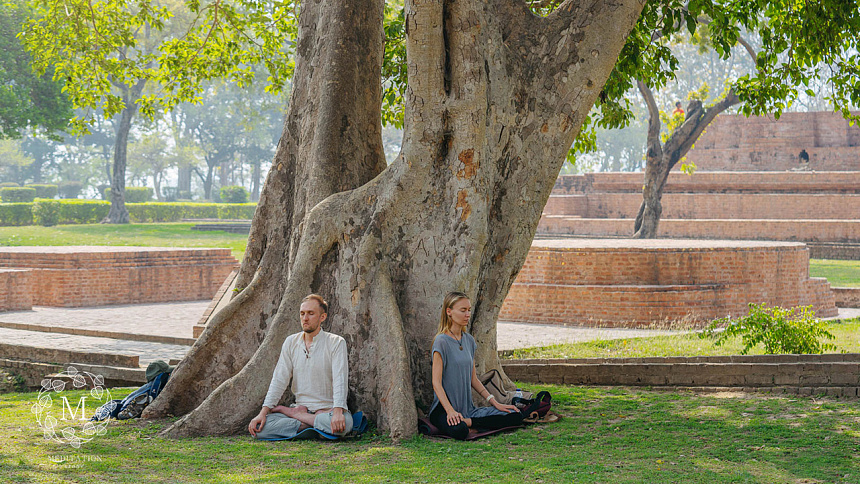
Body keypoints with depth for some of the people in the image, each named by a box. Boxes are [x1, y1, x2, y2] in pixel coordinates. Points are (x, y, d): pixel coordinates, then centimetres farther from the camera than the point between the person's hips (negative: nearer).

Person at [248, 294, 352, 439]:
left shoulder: (336, 343, -4)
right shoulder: (291, 342, 9)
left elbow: (340, 380, -17)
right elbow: (279, 380, 3)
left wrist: (337, 412, -34)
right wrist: (263, 412, -10)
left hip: (327, 409, -2)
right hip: (301, 406, 2)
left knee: (344, 423, -39)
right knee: (259, 427, -20)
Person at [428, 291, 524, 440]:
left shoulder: (469, 340, 14)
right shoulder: (442, 342, -10)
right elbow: (436, 383, -15)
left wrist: (495, 403, 10)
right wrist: (450, 411, -27)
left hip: (468, 408, 8)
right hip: (444, 409, -8)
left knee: (516, 417, -9)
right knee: (459, 431, -42)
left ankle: (467, 421, -10)